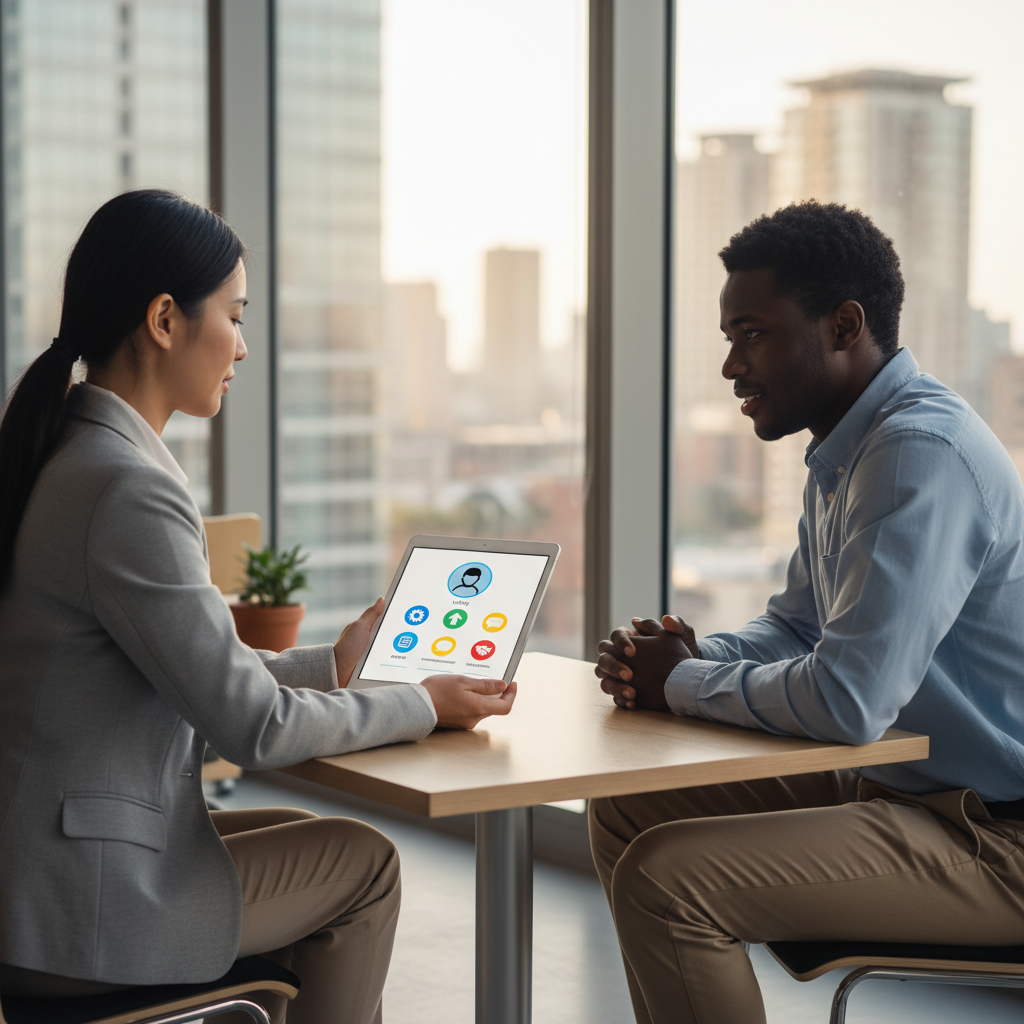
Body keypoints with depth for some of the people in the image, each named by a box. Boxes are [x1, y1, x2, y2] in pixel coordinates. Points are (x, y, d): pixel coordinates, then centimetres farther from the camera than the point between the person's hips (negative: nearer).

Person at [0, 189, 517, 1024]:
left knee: (300, 836, 24)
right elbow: (251, 723, -17)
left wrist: (330, 666, 21)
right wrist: (426, 707, -4)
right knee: (363, 862, 7)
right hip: (76, 917, -9)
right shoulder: (128, 493, -23)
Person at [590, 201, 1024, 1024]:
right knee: (625, 813, 12)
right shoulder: (849, 449, 11)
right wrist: (691, 657, 0)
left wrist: (684, 685, -12)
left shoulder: (921, 453, -23)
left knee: (664, 878, -22)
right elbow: (796, 625, 21)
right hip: (896, 786, 10)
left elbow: (847, 700, -29)